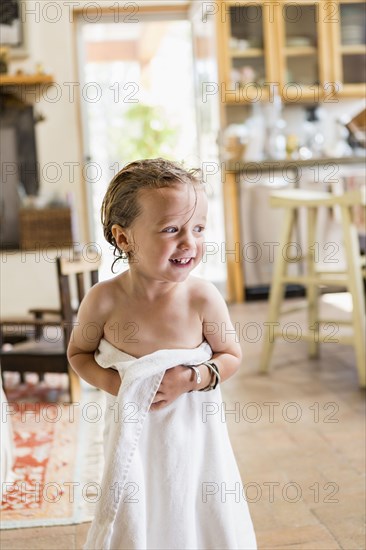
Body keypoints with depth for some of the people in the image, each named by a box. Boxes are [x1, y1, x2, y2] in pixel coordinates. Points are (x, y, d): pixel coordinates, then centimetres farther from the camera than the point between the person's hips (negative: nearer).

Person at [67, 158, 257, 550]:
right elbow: (79, 353, -1)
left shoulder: (203, 298, -19)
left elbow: (231, 356, -4)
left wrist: (192, 379, -21)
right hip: (132, 432, 0)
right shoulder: (104, 301, -18)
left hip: (193, 429, 0)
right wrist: (113, 382, -18)